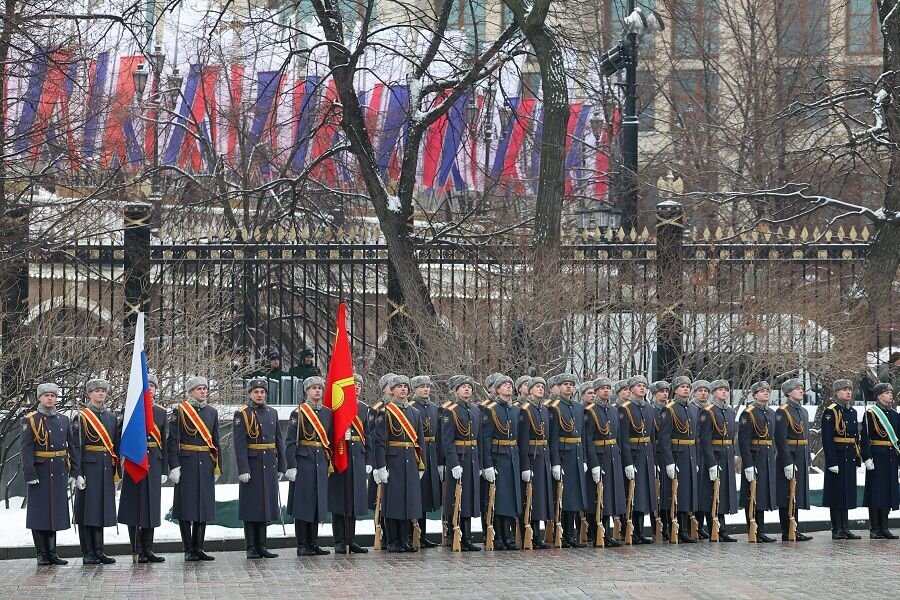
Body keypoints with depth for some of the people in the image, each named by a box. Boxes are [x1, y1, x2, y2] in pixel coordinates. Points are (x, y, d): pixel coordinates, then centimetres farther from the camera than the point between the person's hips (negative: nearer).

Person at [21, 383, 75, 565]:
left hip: (59, 474, 5)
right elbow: (25, 449, -9)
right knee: (39, 513, -1)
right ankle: (42, 554, 5)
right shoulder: (30, 420, -2)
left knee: (56, 512, 8)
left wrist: (73, 471, 7)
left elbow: (71, 447, 13)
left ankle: (52, 552, 16)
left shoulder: (63, 420, 12)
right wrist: (29, 474, -16)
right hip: (40, 473, -5)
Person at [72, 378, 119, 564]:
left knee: (102, 509, 8)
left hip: (106, 470, 5)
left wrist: (116, 472, 11)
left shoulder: (111, 417, 14)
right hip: (89, 467, -5)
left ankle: (99, 551, 14)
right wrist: (78, 473, -15)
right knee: (88, 509, -2)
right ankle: (88, 554, 1)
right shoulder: (81, 417, -3)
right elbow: (76, 446, -8)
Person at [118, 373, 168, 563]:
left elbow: (164, 442, 12)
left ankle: (148, 549, 13)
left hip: (154, 463, 4)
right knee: (135, 505, -2)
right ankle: (137, 551, 2)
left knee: (151, 505, 6)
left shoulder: (161, 412, 12)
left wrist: (164, 469, 8)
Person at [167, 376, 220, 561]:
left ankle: (199, 547, 13)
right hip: (187, 464, -5)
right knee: (186, 506, -2)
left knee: (204, 505, 6)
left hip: (206, 465, 5)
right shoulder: (180, 410, -3)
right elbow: (172, 440, -7)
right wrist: (174, 466, -14)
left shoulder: (212, 412, 13)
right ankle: (189, 550, 4)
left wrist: (217, 467, 12)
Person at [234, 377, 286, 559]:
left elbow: (279, 441, 15)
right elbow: (239, 444, -11)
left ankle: (261, 546, 15)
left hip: (269, 467, 6)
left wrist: (281, 467, 11)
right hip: (252, 466, -5)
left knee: (266, 504, 8)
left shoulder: (272, 413, 12)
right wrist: (243, 469, -17)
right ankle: (251, 548, 3)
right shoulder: (242, 414, -5)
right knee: (251, 506, -1)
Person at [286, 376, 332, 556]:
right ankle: (302, 546, 2)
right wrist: (291, 466, -15)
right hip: (304, 461, -5)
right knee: (302, 503, -2)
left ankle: (314, 544, 15)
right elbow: (290, 442, -8)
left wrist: (329, 463, 13)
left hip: (321, 463, 5)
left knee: (318, 503, 8)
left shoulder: (328, 413, 12)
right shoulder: (298, 413, -4)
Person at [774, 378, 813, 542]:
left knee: (797, 496, 11)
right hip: (789, 458, -9)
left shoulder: (803, 411, 17)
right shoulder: (782, 412, -11)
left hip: (802, 460, 9)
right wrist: (787, 463, -21)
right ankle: (787, 533, -3)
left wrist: (808, 460, 17)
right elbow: (780, 439, -17)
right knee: (787, 497, -5)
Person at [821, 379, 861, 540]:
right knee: (836, 493, -3)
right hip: (837, 458, -7)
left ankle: (845, 528, 15)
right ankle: (837, 530, 2)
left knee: (847, 493, 10)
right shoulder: (830, 412, -8)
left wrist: (857, 459, 16)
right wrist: (831, 461, -19)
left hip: (850, 459, 7)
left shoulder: (852, 412, 15)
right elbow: (827, 439, -14)